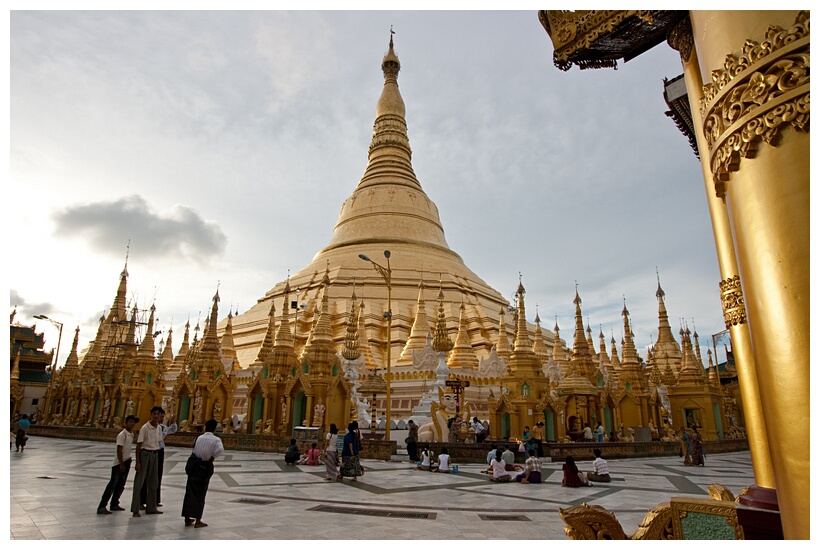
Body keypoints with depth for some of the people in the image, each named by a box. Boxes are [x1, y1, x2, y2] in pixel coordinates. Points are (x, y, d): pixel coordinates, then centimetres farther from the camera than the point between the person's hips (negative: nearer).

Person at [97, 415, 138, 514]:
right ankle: (101, 507, -3)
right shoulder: (122, 435, -16)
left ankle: (114, 504, 24)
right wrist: (121, 464, -21)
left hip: (127, 461, 8)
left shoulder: (131, 434, 9)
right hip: (119, 463, -8)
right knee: (112, 484, -7)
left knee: (121, 485, 14)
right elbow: (119, 450, -19)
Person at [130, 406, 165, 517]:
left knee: (153, 483, 13)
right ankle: (135, 510, 5)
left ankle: (151, 507, 23)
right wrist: (137, 462, -15)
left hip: (154, 454, 7)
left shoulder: (159, 428, 5)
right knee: (139, 482, -2)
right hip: (145, 454, -7)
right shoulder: (145, 428, -14)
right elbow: (139, 445, -13)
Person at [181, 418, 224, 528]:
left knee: (190, 492, 12)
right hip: (205, 467, -3)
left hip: (194, 465, 3)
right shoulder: (216, 440, -11)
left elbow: (194, 450, -1)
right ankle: (198, 520, 12)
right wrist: (211, 458, -14)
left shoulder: (199, 438, 0)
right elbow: (220, 450, -27)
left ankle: (187, 519, 18)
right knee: (200, 494, 8)